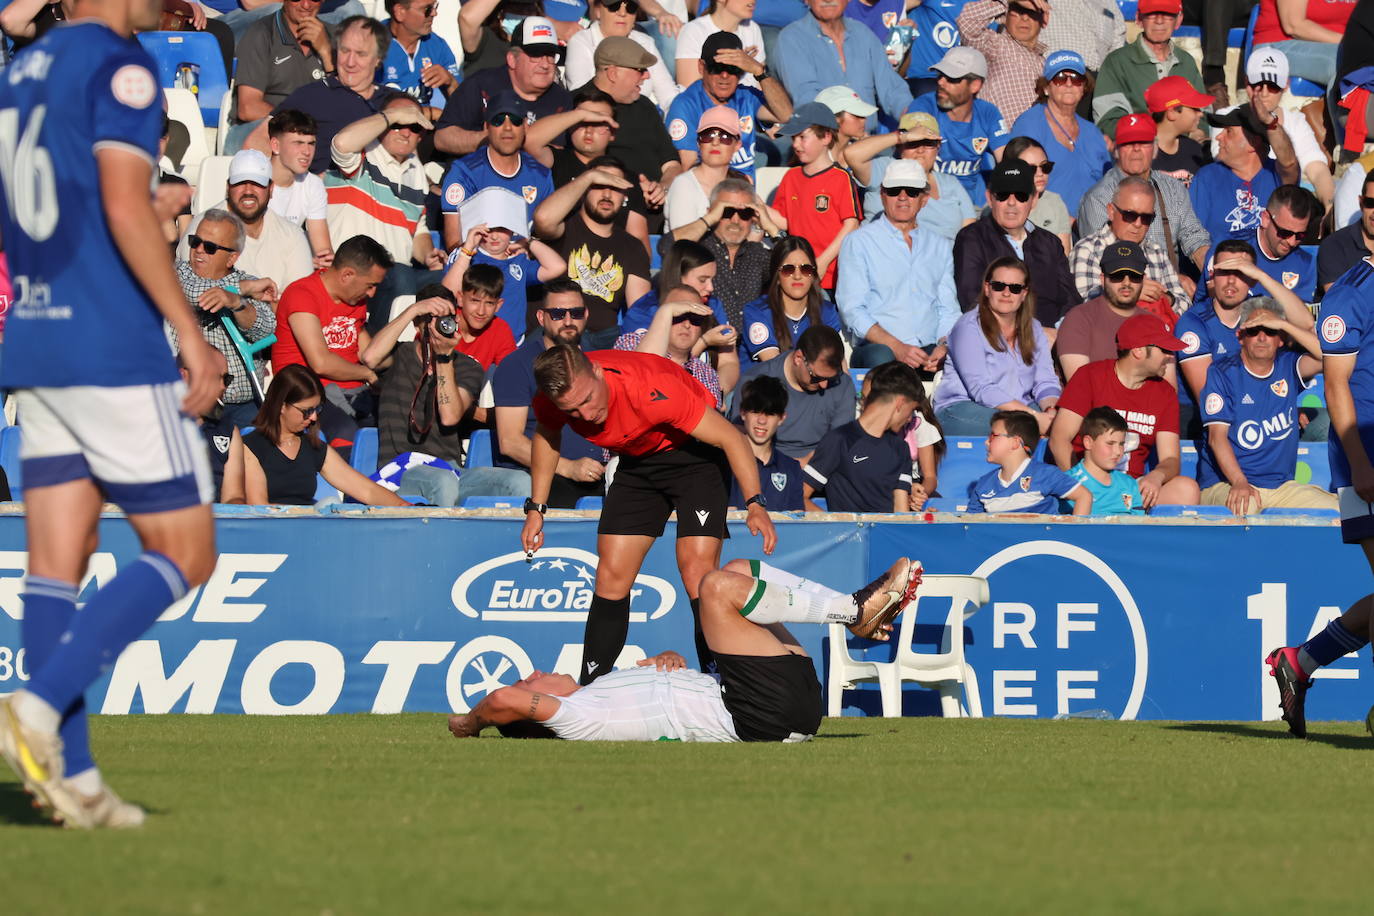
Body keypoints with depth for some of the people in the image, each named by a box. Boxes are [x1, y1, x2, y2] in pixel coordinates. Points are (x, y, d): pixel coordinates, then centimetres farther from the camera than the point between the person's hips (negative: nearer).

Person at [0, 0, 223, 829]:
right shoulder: (122, 66, -10)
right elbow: (124, 208, -19)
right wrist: (191, 330, -17)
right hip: (116, 351, -8)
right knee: (184, 554, -1)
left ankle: (73, 776, 2)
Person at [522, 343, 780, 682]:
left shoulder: (651, 390, -38)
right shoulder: (551, 402, -21)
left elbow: (731, 438, -29)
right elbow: (546, 437, 7)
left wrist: (755, 504, -38)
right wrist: (536, 509, 5)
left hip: (694, 454, -5)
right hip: (636, 462, 5)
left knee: (698, 574, -20)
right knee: (611, 577, -1)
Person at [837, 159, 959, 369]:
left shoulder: (940, 247, 23)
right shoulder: (858, 242, 9)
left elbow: (949, 310, 17)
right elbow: (852, 309, -1)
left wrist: (943, 346, -6)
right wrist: (897, 347, -15)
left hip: (930, 351, 2)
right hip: (878, 346, -2)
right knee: (880, 356, -40)